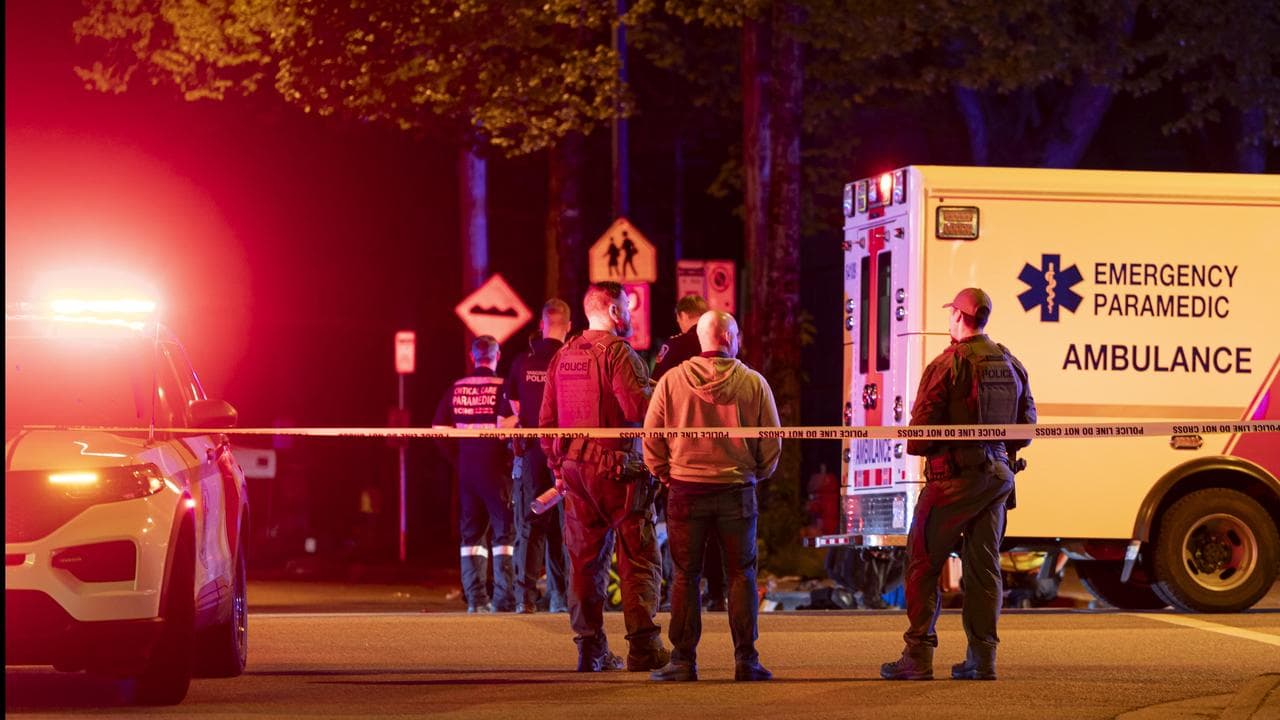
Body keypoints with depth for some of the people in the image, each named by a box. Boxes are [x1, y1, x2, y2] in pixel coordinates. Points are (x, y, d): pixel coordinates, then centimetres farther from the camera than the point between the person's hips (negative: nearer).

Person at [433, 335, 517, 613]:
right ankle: (504, 598, -5)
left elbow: (438, 428, 5)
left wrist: (457, 457, 12)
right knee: (505, 531, 1)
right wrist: (510, 453, -4)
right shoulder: (501, 387, -9)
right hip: (496, 469, -4)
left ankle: (475, 598, 8)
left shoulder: (456, 389, 6)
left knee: (471, 533, 11)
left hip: (466, 469, 5)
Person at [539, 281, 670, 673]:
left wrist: (558, 466, 21)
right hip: (618, 466, -7)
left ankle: (590, 647, 10)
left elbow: (547, 419, 14)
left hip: (574, 468, 7)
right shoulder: (617, 351, -11)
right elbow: (638, 408, -21)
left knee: (584, 559, 10)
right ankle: (643, 647, -9)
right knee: (638, 557, -3)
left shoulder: (563, 357, 12)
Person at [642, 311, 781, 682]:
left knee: (685, 575, 6)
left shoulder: (672, 380, -3)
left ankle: (683, 660, 4)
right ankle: (745, 659, 4)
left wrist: (667, 474, 13)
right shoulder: (753, 383, -3)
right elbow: (772, 442, 1)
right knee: (741, 574, 8)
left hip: (686, 491, 0)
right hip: (737, 490, 0)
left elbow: (651, 439, -1)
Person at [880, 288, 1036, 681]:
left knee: (923, 562, 1)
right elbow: (1026, 425, 13)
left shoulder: (948, 364, -13)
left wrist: (915, 447, 7)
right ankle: (982, 658, 9)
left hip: (954, 475, -6)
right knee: (984, 565, 11)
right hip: (998, 474, 6)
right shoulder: (1011, 365, 9)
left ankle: (918, 656, -3)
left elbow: (922, 429, -14)